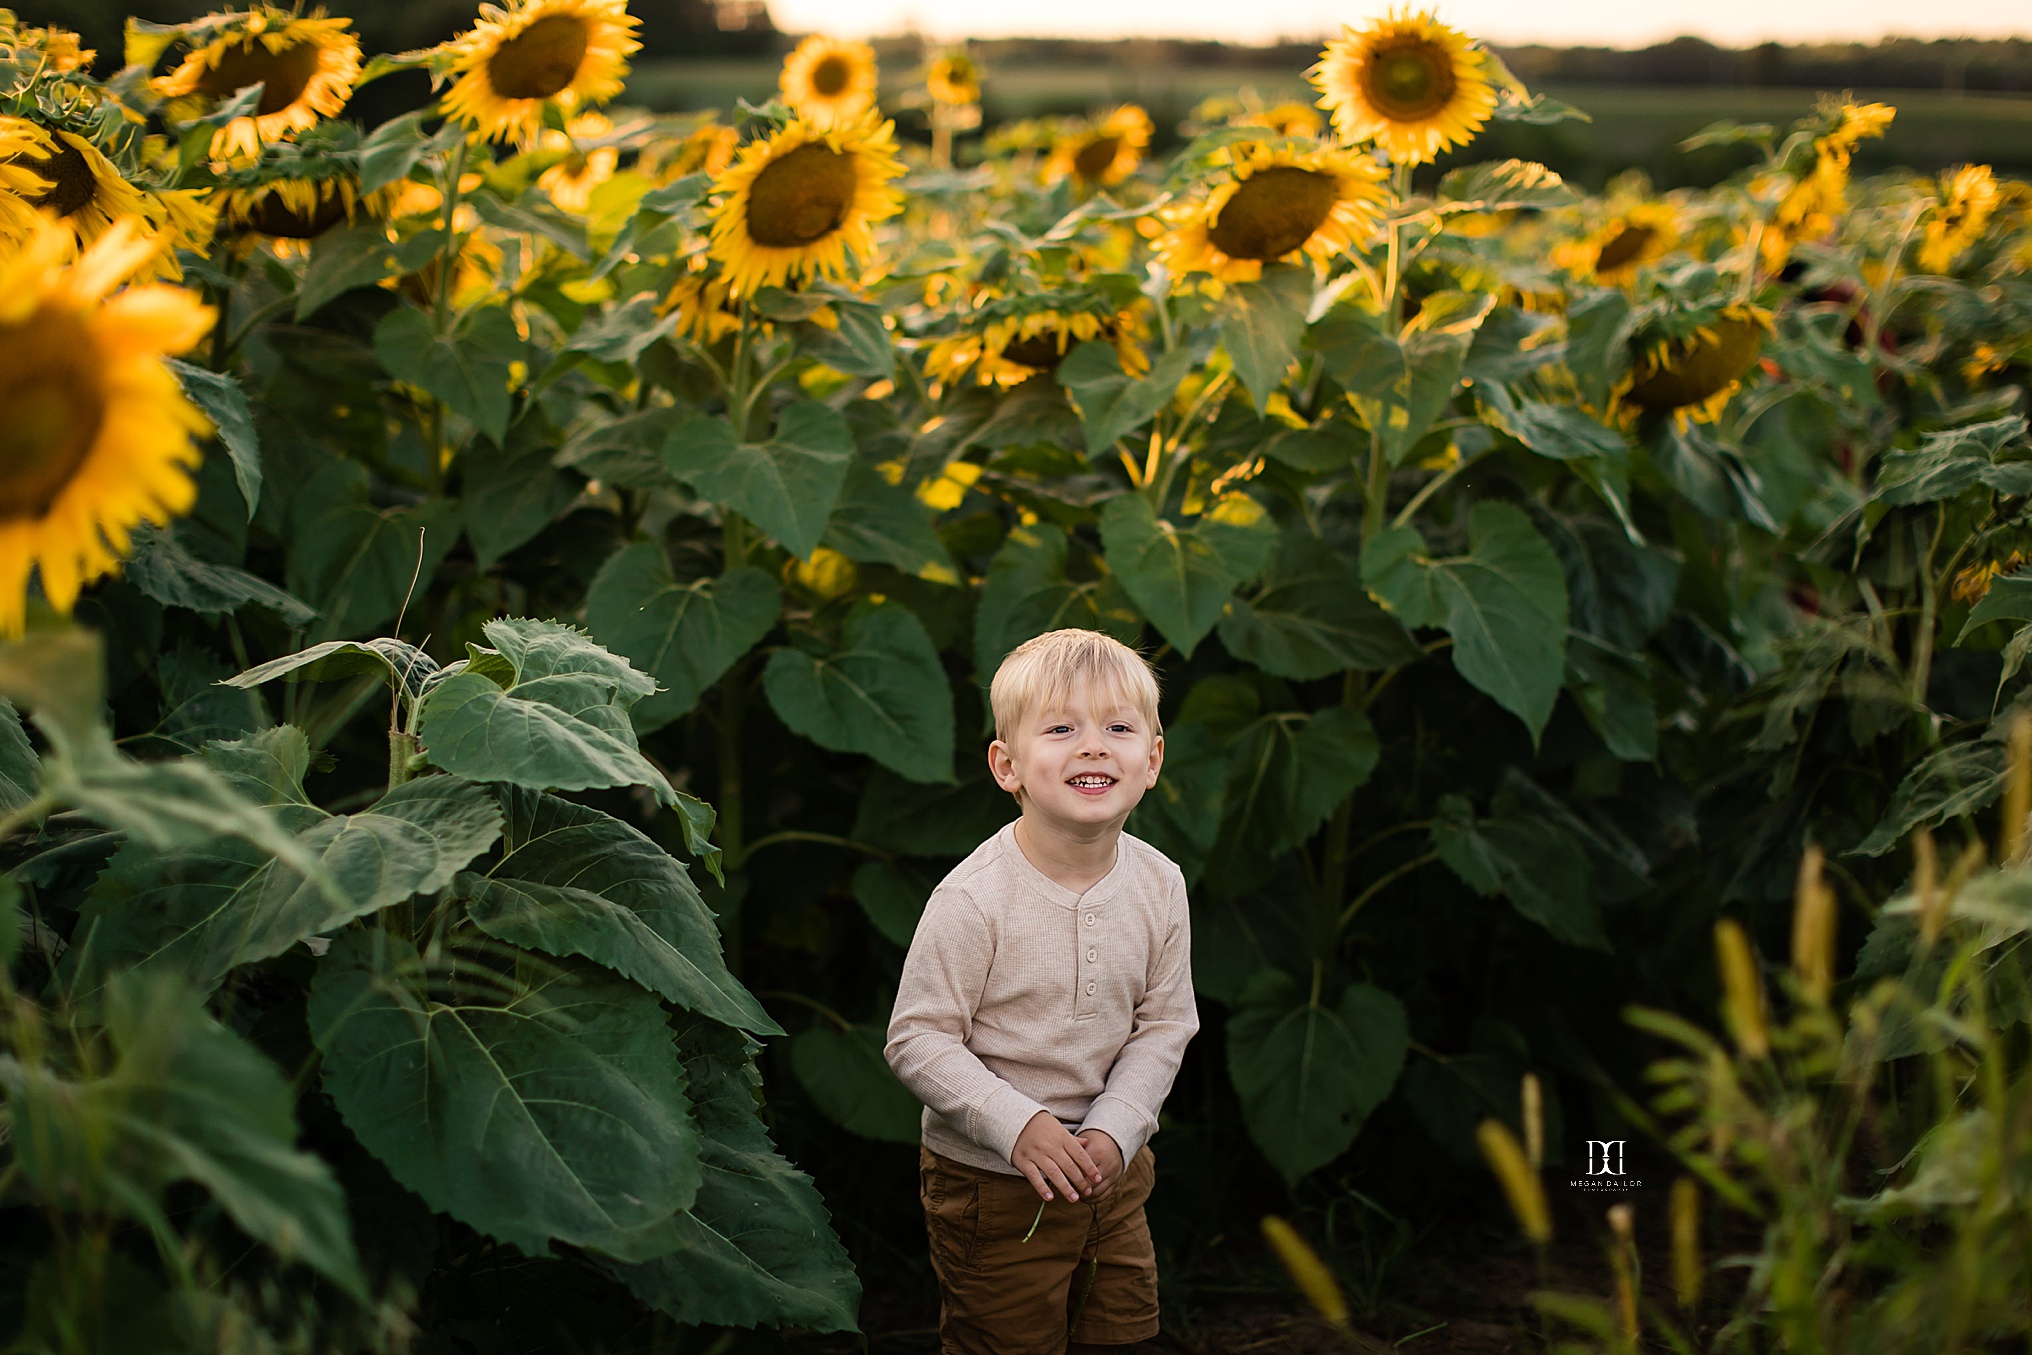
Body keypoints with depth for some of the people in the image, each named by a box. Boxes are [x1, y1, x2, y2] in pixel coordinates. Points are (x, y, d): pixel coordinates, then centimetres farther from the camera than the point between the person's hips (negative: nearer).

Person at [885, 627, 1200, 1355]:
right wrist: (1017, 1126, -27)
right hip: (991, 1179, -5)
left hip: (1114, 1168, 5)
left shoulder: (1159, 886, -8)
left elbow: (1165, 1024, -1)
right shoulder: (973, 899, -23)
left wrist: (1115, 1129, -14)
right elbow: (916, 1039, -19)